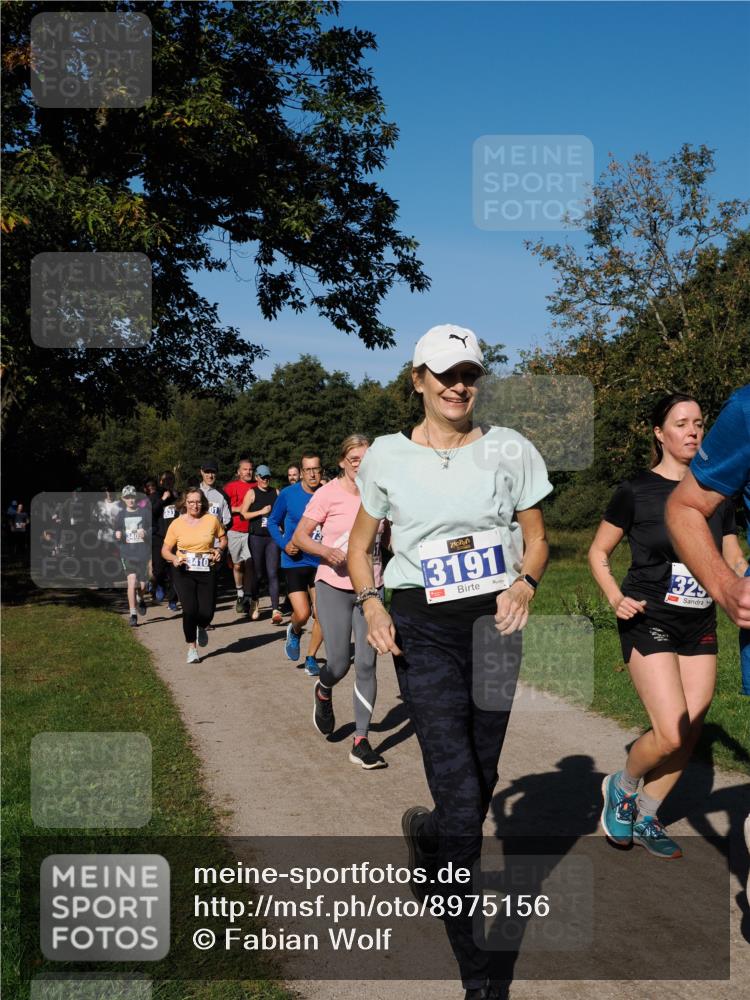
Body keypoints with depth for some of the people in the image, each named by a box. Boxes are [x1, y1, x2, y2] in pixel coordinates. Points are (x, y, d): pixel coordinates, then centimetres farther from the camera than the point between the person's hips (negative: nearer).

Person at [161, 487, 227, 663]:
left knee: (206, 612, -4)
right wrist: (174, 559, -16)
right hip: (183, 572, -1)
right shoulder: (177, 524, 0)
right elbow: (165, 549, 4)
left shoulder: (212, 520, 1)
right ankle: (192, 648, 8)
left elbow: (223, 538, 16)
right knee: (190, 610, -12)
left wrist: (219, 549, -4)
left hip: (207, 571, 1)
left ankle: (201, 628, 36)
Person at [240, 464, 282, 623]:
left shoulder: (276, 492, 11)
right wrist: (262, 511, -11)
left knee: (272, 573, -7)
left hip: (273, 537, 1)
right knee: (257, 573, 6)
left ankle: (275, 610, -14)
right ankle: (254, 602, 30)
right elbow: (244, 514, -3)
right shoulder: (252, 493, 3)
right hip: (256, 537, -1)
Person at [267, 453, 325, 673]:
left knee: (320, 615, 2)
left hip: (320, 562, 2)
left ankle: (311, 658, 23)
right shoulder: (288, 494, -7)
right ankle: (294, 632, 25)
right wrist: (284, 544, -10)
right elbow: (273, 522, 5)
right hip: (295, 562, -2)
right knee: (302, 615, -11)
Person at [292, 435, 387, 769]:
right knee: (338, 664, -1)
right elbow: (299, 536, -8)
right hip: (334, 587, -3)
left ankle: (361, 742, 5)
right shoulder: (328, 494, -8)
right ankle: (323, 693, 37)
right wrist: (326, 551, -24)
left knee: (366, 665, -2)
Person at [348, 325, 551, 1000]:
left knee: (479, 784, 11)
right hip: (424, 632, -2)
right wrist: (371, 603, -7)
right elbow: (361, 546, 11)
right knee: (461, 797, -10)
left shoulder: (509, 450, 1)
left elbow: (536, 538, 10)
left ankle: (427, 833, 47)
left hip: (495, 624, 3)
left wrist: (524, 585, -11)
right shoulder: (387, 457, 0)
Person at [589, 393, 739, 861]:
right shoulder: (637, 490, -5)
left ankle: (646, 817, 23)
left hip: (701, 626, 5)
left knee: (690, 734, 3)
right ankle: (621, 786, 16)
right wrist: (616, 598, -13)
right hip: (650, 622, -5)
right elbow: (598, 552, 3)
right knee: (671, 733, -14)